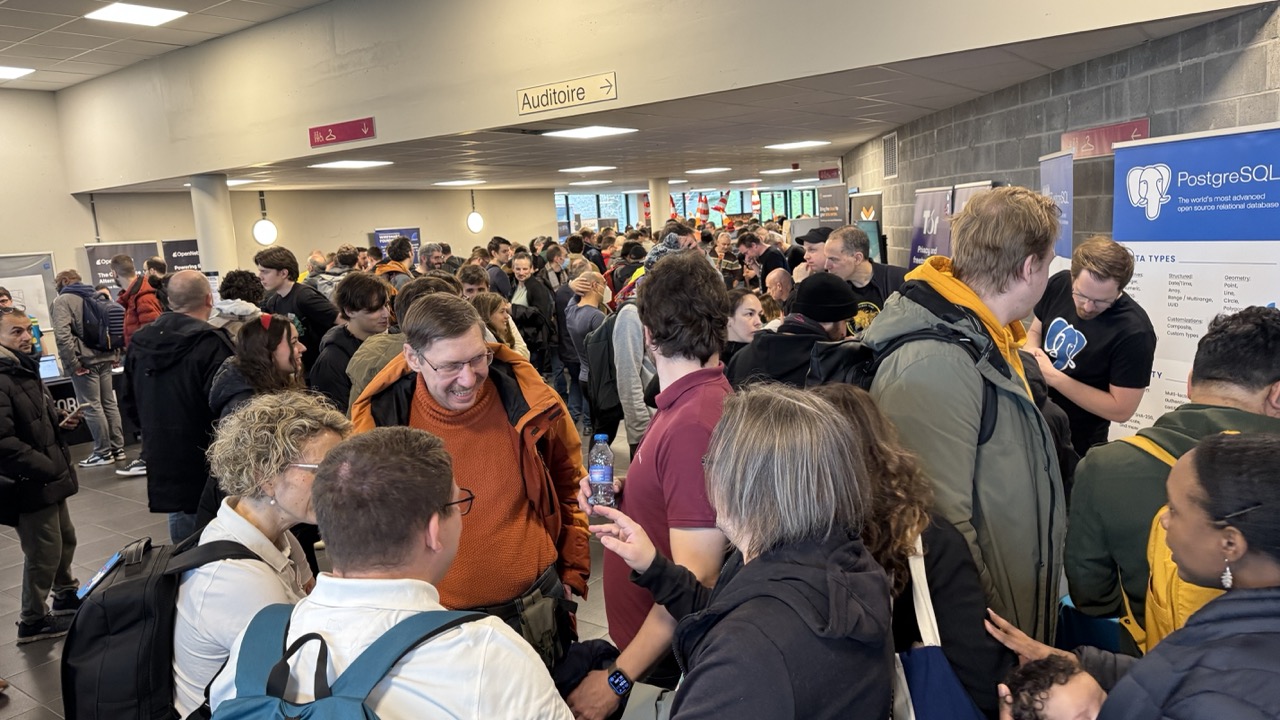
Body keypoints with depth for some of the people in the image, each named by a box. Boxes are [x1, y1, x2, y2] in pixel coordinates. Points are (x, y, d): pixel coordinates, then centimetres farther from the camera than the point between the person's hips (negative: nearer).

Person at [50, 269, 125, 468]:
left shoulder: (62, 301, -6)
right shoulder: (95, 296, 16)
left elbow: (62, 335, -19)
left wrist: (72, 363, -15)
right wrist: (115, 354, 18)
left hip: (84, 361, -7)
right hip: (104, 358, 7)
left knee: (92, 407, -2)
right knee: (109, 404, 10)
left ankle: (103, 453, 2)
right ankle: (118, 449, 14)